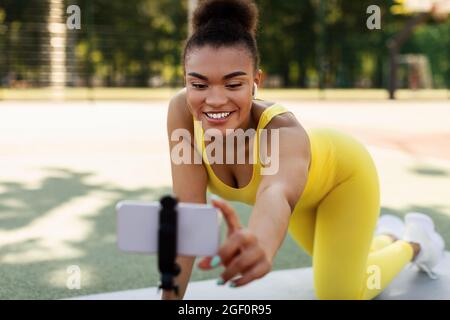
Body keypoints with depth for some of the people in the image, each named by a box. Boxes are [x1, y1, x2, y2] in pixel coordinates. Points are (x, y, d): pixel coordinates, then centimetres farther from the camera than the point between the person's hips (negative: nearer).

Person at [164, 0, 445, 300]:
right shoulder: (182, 111, -35)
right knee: (333, 262, 24)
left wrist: (259, 245, -91)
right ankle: (386, 236, 57)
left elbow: (278, 195, -69)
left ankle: (413, 243, 27)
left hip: (343, 170, -4)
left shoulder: (282, 130, -46)